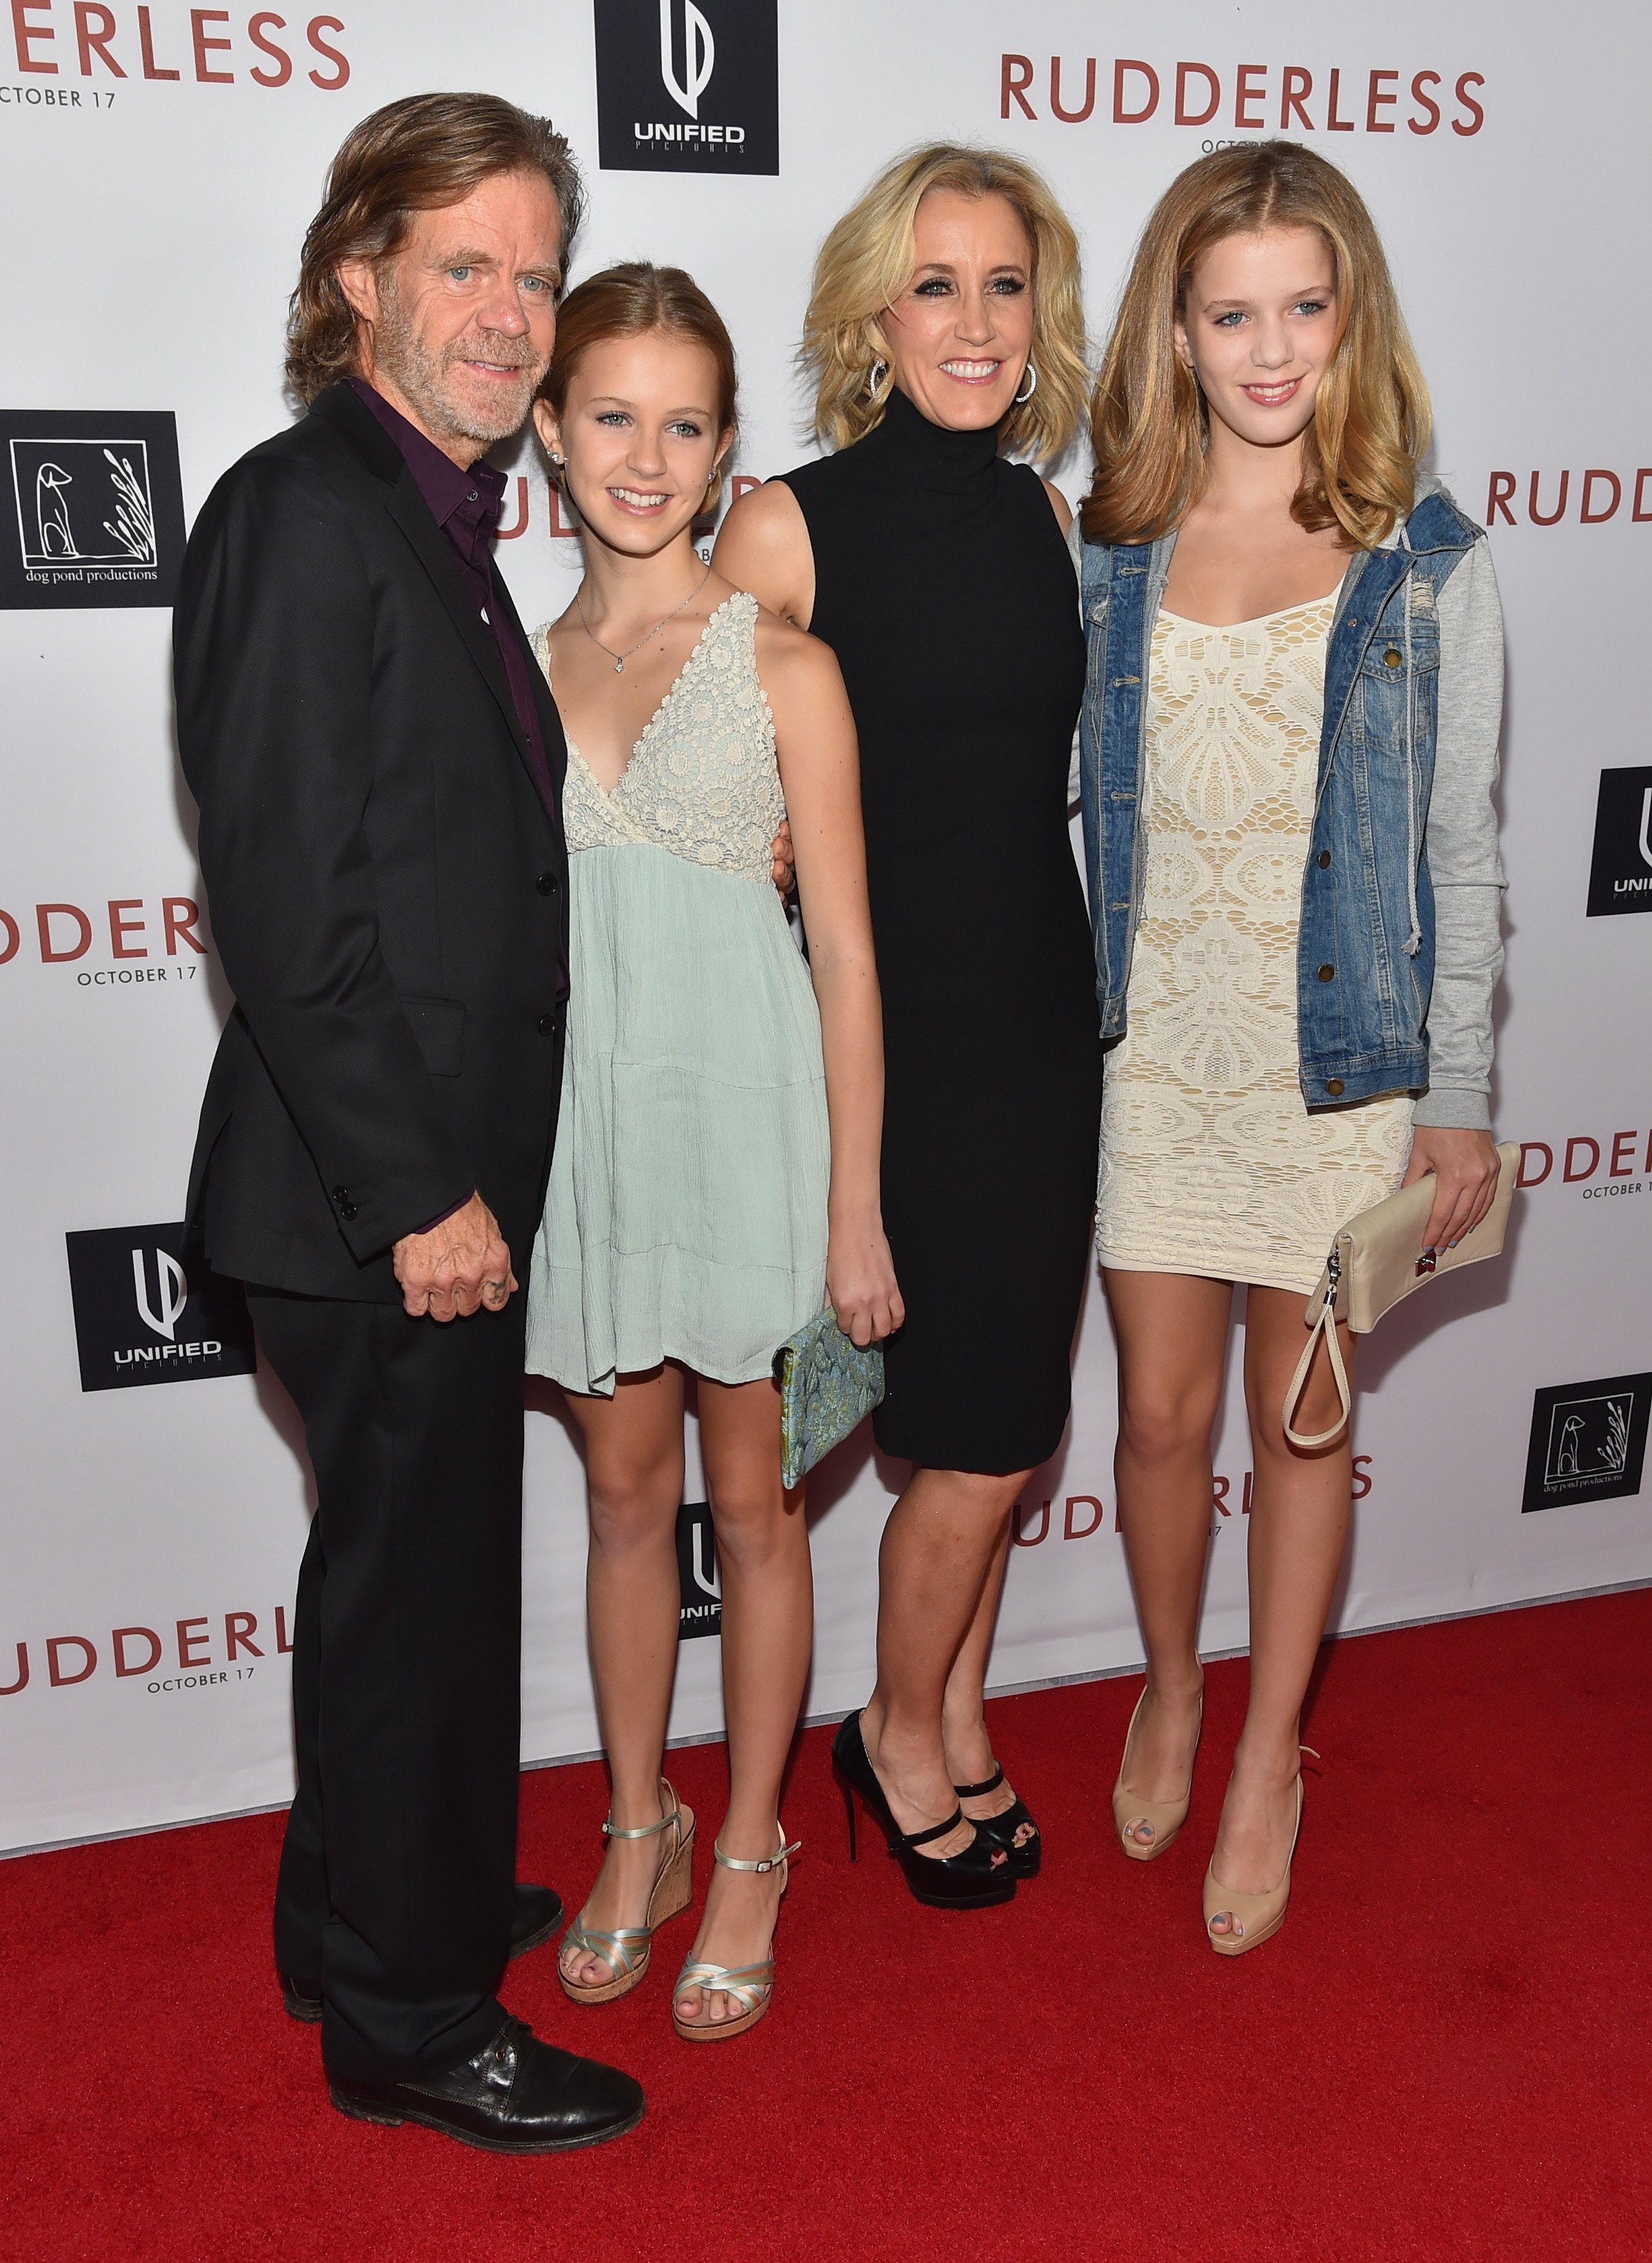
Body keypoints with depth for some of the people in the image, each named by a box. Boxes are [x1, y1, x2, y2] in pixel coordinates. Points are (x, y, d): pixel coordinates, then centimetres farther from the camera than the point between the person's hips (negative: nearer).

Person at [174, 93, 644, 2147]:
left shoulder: (433, 517, 13)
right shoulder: (304, 513, -16)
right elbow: (286, 907, -22)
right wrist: (418, 1195, -21)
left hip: (444, 1171, 9)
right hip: (372, 1195, -9)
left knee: (421, 1565, 21)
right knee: (412, 1578, 5)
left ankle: (379, 1906, 42)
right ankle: (409, 2021, 25)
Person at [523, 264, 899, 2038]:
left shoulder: (781, 666, -4)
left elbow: (844, 950, -4)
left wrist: (855, 1208, -7)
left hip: (744, 1110, -3)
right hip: (579, 1114, 3)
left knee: (749, 1502, 9)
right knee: (623, 1493, 15)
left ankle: (748, 1852, 28)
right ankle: (637, 1833, 33)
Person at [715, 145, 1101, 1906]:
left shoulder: (1043, 517, 7)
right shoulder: (785, 527, -10)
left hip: (1043, 1013, 5)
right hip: (891, 1029, -5)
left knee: (996, 1417, 14)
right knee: (984, 1433, 1)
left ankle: (952, 1722, 36)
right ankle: (902, 1734, 28)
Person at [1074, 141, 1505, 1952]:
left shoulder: (1428, 567, -3)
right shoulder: (1106, 548, 2)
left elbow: (1460, 850, -1)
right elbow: (1068, 812, 6)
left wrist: (1458, 1098, -3)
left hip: (1338, 1055, -1)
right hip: (1149, 1044, 2)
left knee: (1301, 1414, 11)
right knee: (1159, 1409, 11)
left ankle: (1268, 1755, 32)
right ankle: (1168, 1692, 39)